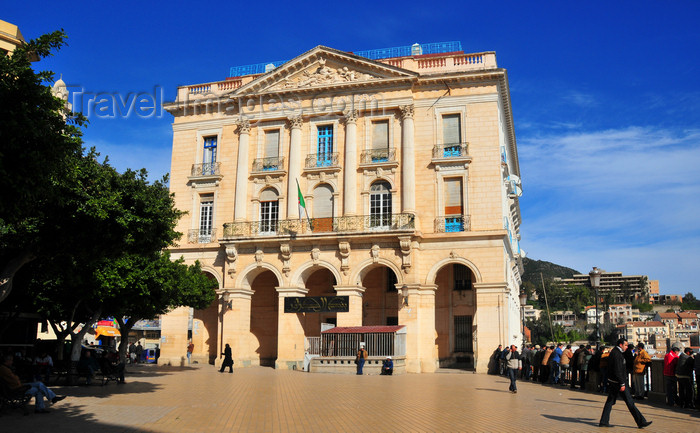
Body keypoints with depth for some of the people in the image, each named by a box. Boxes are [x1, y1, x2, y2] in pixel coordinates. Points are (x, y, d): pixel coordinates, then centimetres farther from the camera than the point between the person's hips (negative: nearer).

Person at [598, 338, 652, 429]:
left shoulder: (613, 352, 14)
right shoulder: (617, 354, -18)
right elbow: (618, 371, -23)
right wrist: (622, 384, -21)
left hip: (612, 382, 10)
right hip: (618, 382, -10)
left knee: (610, 401, 10)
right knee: (630, 402, -3)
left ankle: (603, 422, 10)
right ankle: (641, 422, 4)